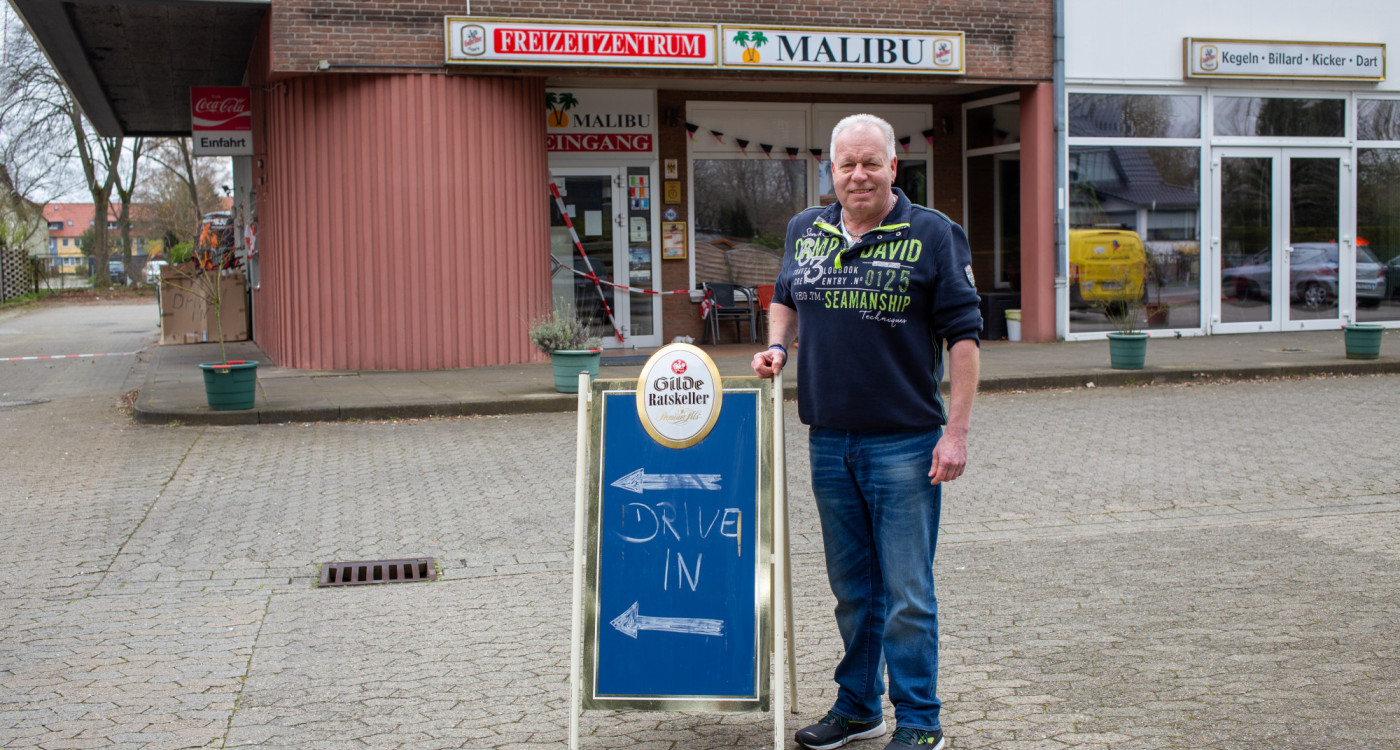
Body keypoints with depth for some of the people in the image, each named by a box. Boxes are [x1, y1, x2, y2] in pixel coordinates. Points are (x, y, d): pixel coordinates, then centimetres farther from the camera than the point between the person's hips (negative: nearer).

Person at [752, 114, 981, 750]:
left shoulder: (933, 234, -4)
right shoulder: (804, 231, 10)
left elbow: (963, 335, -5)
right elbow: (785, 298, 27)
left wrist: (957, 432, -11)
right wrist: (777, 347, 6)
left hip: (905, 442, -4)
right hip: (828, 441, 5)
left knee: (906, 592, -1)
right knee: (852, 588, 15)